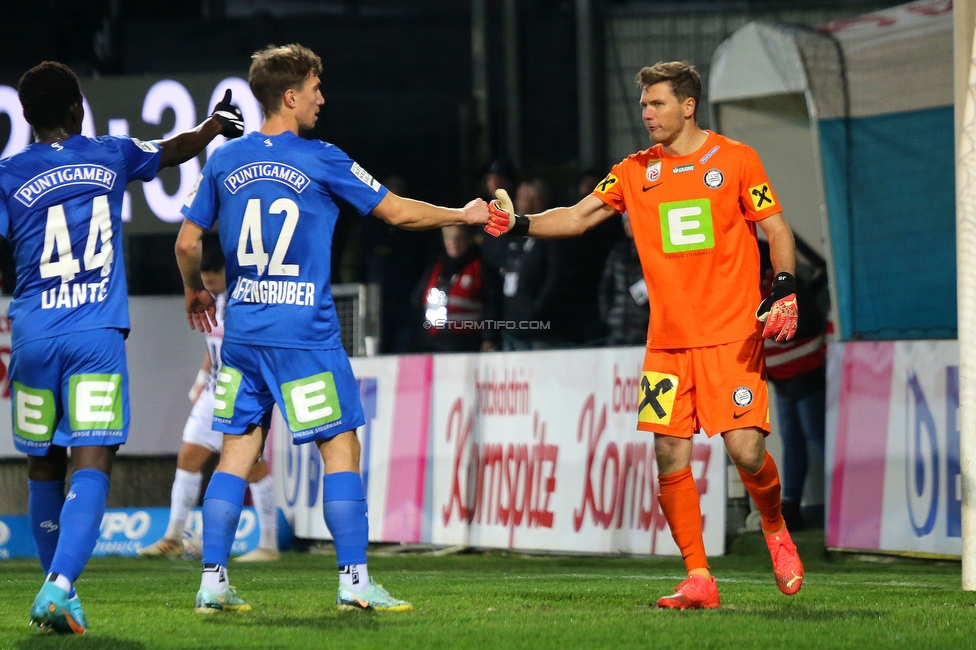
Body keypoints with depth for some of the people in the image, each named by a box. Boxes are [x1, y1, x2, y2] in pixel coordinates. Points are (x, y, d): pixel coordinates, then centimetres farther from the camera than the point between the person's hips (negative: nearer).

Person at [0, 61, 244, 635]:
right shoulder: (111, 156, 9)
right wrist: (215, 126, 48)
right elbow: (175, 151, 29)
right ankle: (59, 587, -28)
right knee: (92, 464, -9)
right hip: (97, 335, -1)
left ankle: (57, 589, 27)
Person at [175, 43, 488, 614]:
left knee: (238, 452, 8)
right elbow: (398, 212, 1)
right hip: (304, 331, -5)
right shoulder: (319, 161, -6)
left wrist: (195, 290, 31)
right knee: (341, 448, 2)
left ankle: (213, 582, 3)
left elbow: (188, 243, 11)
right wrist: (464, 216, 16)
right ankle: (354, 581, -1)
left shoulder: (225, 160, 6)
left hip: (242, 329, 5)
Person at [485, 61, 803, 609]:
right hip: (668, 341, 4)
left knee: (746, 450, -12)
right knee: (670, 454, -4)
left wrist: (784, 291, -14)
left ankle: (776, 532, 19)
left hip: (732, 336, -4)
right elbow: (579, 217, 9)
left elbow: (778, 230, 1)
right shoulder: (636, 172, 11)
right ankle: (698, 580, 3)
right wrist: (520, 224, -7)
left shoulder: (735, 160, 0)